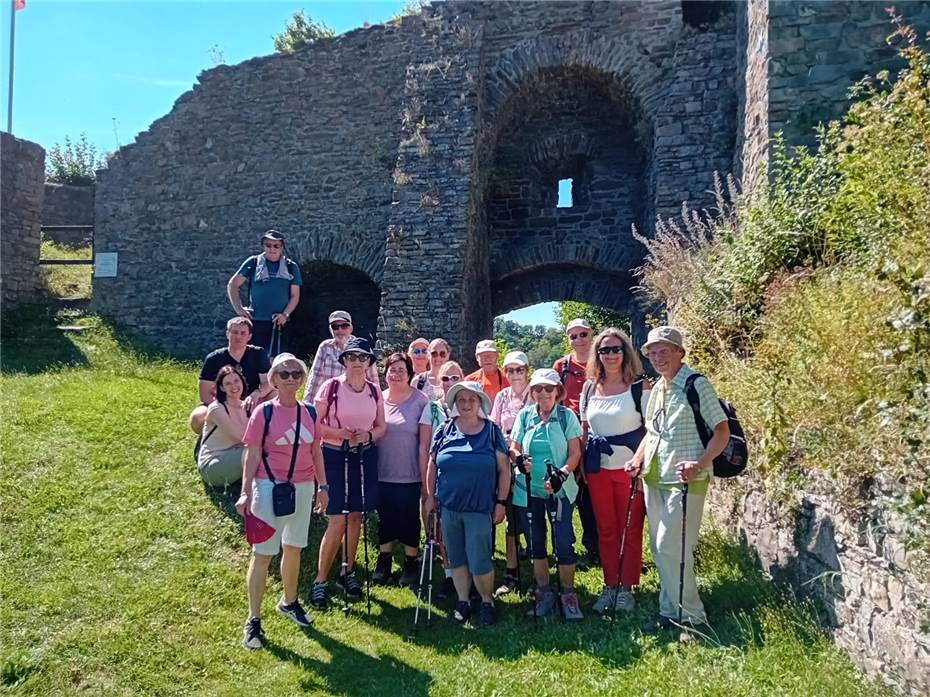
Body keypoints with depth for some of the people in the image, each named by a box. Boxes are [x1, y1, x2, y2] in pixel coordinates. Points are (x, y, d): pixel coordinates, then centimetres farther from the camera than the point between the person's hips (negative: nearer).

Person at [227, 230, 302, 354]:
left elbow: (295, 295, 8)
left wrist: (285, 314, -6)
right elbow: (232, 285, 8)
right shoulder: (253, 263, 6)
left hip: (278, 323, 0)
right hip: (254, 322, 0)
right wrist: (238, 309, -1)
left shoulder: (291, 267, 8)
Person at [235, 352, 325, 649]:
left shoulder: (309, 413, 4)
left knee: (293, 548, 17)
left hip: (303, 488, 5)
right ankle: (253, 621, 8)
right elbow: (252, 455, -8)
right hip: (270, 488, -4)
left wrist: (322, 485, 10)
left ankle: (289, 602, 37)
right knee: (262, 553, -1)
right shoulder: (264, 413, -8)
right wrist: (246, 492, -13)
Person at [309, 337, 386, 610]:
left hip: (365, 457, 4)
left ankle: (348, 572, 28)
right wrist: (341, 433, -20)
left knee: (356, 516, 12)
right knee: (337, 520, -8)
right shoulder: (330, 386, -7)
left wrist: (368, 435, -11)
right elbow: (314, 424, -7)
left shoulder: (374, 390, 4)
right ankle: (320, 581, 6)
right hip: (335, 456, -4)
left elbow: (381, 427, 10)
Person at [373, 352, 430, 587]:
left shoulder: (420, 401, -7)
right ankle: (384, 560, 31)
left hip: (409, 475, -3)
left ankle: (410, 563, 24)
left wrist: (424, 474, -8)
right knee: (385, 518, 14)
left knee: (409, 519, 7)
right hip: (382, 473, 3)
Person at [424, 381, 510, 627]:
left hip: (480, 508, -3)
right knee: (456, 559, 13)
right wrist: (430, 496, 6)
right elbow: (432, 465, 10)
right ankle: (463, 601, 30)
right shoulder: (445, 430, 3)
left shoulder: (492, 431, -2)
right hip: (448, 507, 3)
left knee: (479, 562, -3)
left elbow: (504, 469, 0)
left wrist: (501, 502, -3)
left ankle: (487, 602, 20)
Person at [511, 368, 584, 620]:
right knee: (535, 544, 11)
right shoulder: (524, 415, 4)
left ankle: (568, 594, 12)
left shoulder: (567, 416, -3)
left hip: (559, 489, -3)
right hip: (528, 490, 3)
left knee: (563, 543, -5)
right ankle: (543, 592, 26)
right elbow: (513, 447, 7)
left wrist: (562, 473, -21)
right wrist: (518, 458, -16)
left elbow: (575, 452, -5)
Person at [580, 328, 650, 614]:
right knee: (605, 531, 10)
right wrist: (580, 464, 7)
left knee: (630, 531, 5)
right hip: (598, 469, 4)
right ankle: (610, 586, 21)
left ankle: (626, 588, 18)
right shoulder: (589, 387, 7)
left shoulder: (639, 386, -6)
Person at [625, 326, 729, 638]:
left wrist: (699, 464, -22)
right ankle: (669, 610, 26)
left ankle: (693, 617, 9)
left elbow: (722, 431, -11)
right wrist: (638, 459, 8)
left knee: (670, 547, -8)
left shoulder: (696, 384, -10)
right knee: (659, 548, 12)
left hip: (685, 481, -7)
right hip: (654, 478, 8)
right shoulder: (656, 388, 12)